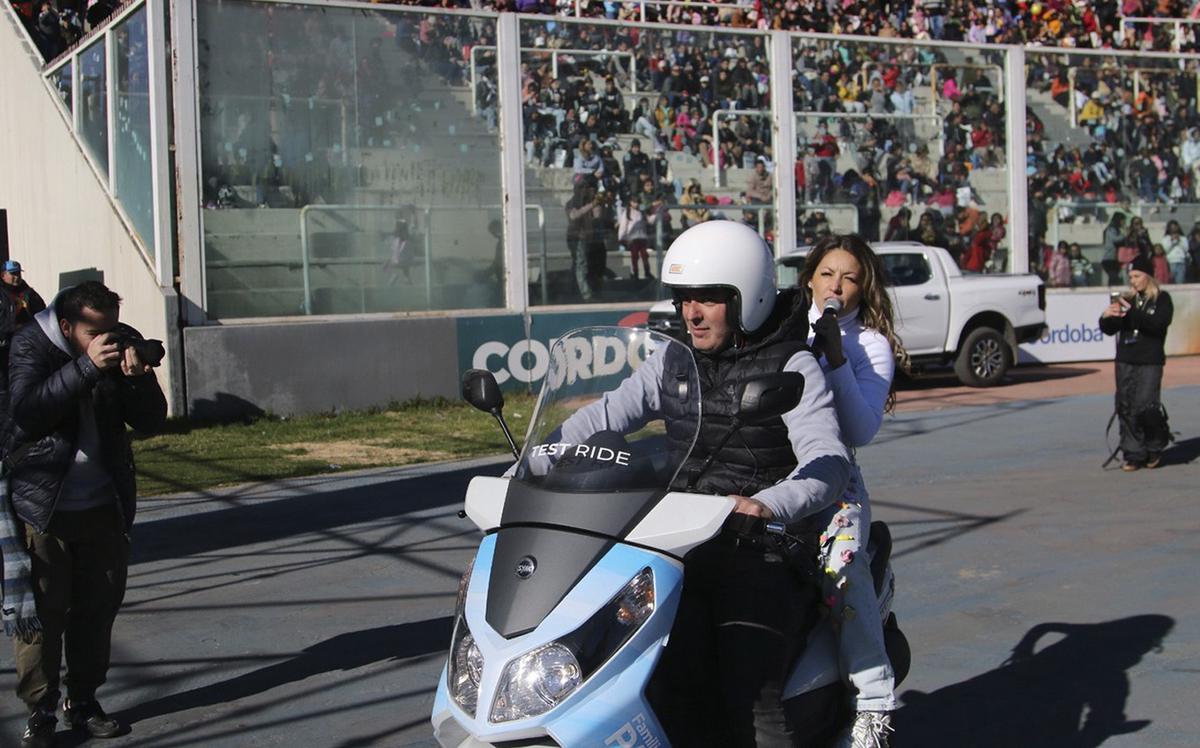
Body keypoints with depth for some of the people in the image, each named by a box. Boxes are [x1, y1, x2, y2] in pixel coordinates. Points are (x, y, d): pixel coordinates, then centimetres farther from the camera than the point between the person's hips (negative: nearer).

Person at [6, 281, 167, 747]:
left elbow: (151, 421, 0)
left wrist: (137, 378, -19)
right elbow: (26, 412, -25)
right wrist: (87, 366, -31)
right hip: (42, 509, -4)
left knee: (98, 608, 10)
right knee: (41, 612, 0)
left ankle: (83, 700, 24)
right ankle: (39, 711, 11)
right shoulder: (30, 348, -8)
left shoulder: (123, 347, 1)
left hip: (104, 507, 4)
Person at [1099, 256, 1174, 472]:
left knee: (1144, 406, -10)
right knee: (1125, 408, 1)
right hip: (1125, 361, 5)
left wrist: (1132, 313, -23)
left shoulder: (1162, 299, 1)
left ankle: (1154, 448, 11)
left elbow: (1159, 324, -16)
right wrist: (1106, 317, -7)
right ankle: (1133, 454, 6)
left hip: (1150, 362, -5)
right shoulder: (1127, 299, 14)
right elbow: (1109, 330, 14)